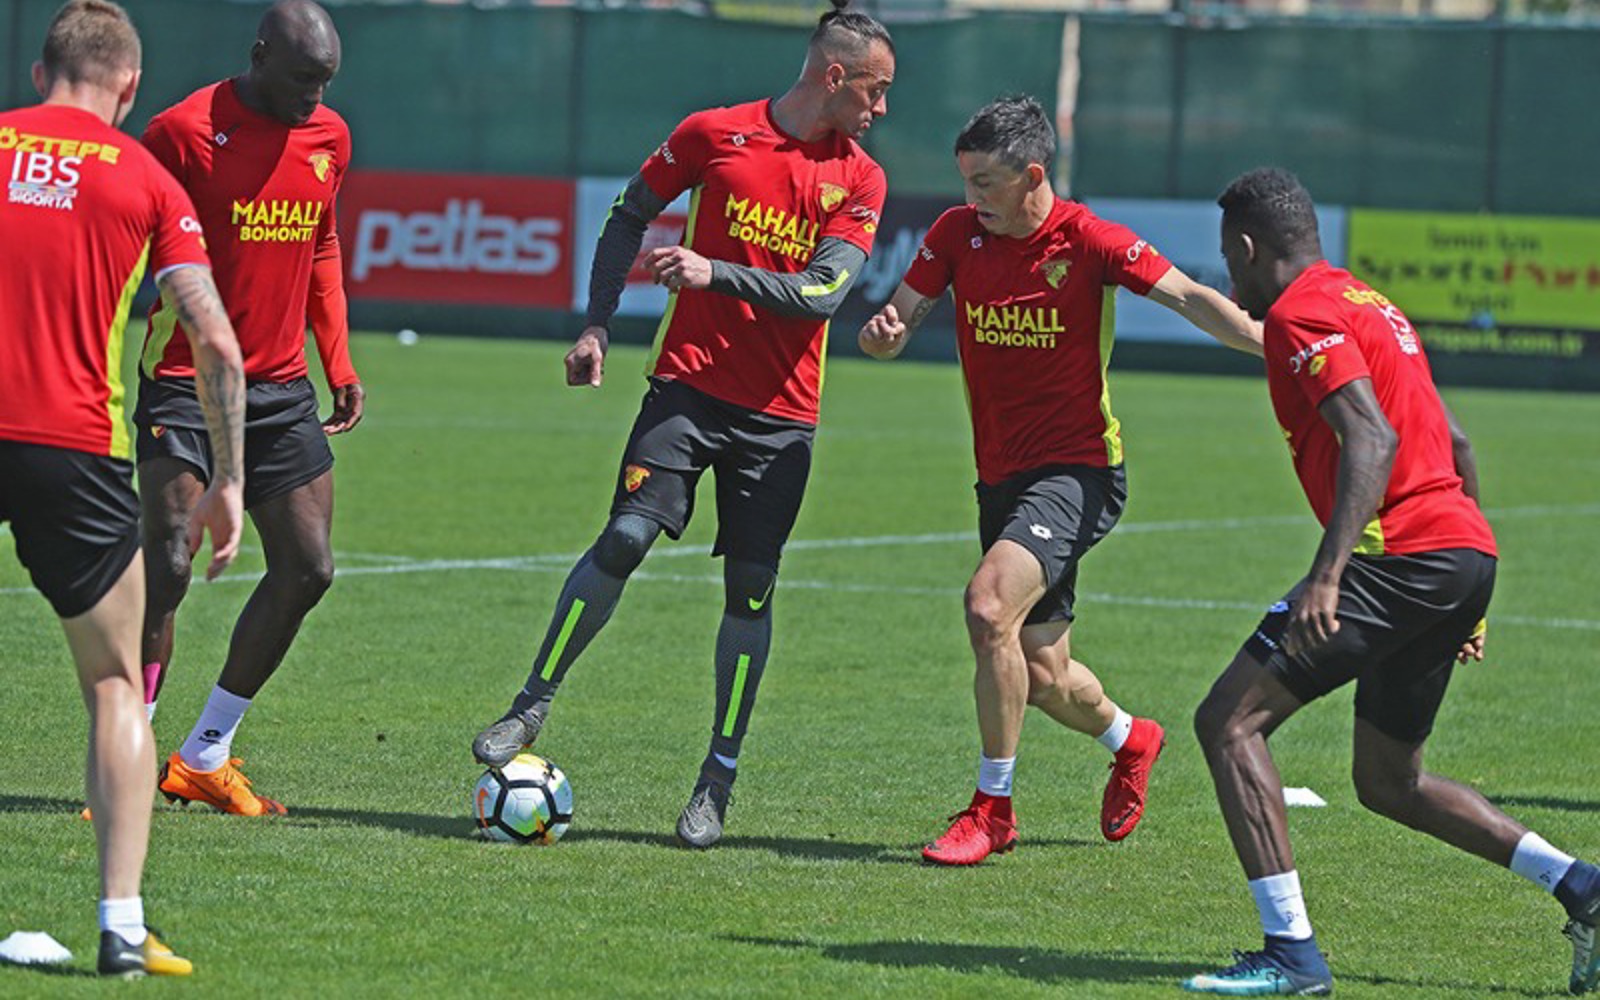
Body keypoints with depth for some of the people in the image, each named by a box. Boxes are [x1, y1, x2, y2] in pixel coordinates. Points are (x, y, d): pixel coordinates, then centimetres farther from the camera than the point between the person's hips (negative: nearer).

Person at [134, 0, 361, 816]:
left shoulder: (328, 138, 8)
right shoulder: (184, 131, -11)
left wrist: (338, 361, 16)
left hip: (281, 389, 6)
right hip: (184, 384, -6)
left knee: (308, 569, 2)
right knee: (167, 567, -14)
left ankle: (205, 757, 14)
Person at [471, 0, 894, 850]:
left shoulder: (860, 181, 4)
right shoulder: (714, 134, 1)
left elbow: (823, 292, -7)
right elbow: (629, 216, 12)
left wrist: (717, 273, -19)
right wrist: (595, 325, 6)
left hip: (782, 413, 2)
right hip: (690, 385, -2)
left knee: (750, 587, 0)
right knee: (625, 538, -17)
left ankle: (719, 780, 9)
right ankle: (533, 705, -4)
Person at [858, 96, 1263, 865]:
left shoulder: (1086, 240, -12)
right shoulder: (958, 233, 1)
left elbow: (1192, 299, -16)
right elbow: (893, 327, 3)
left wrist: (1279, 348, -30)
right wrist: (882, 332, -22)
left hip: (1076, 471, -6)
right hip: (1000, 477, 6)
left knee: (990, 606, -29)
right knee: (1042, 677, 12)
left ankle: (992, 808, -17)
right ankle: (1129, 739, 46)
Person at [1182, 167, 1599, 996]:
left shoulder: (1300, 313, -6)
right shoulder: (1366, 302, 23)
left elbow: (1373, 439, -21)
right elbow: (1455, 445, 25)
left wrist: (1328, 571, -30)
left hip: (1401, 555, -10)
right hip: (1467, 554, 10)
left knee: (1229, 722, -9)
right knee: (1387, 782, 21)